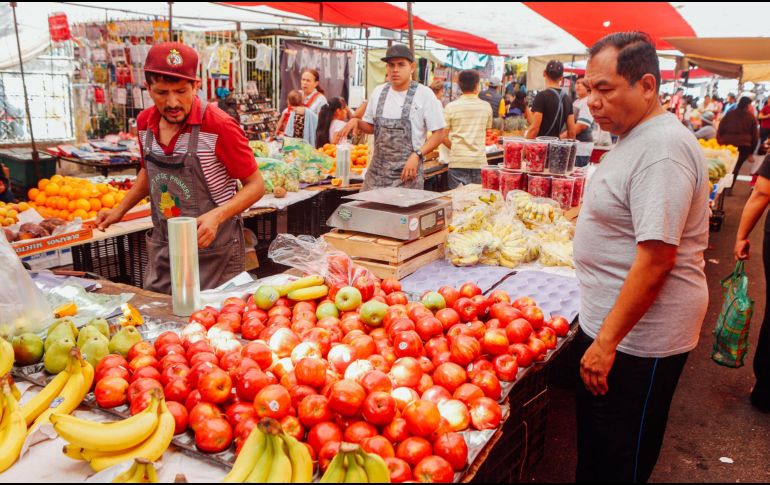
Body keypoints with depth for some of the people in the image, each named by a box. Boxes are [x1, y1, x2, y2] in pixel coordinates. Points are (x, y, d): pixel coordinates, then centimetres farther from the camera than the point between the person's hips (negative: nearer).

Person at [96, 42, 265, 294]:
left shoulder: (220, 126, -20)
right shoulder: (145, 122, 0)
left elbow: (255, 185, -14)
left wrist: (217, 216, -28)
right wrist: (119, 211, 11)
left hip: (214, 254, -6)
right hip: (162, 253, 6)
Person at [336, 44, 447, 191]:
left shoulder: (424, 94, -6)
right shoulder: (378, 92, 9)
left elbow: (440, 132, -5)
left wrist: (417, 155, -16)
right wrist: (356, 122, -2)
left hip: (407, 173, -4)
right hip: (377, 172, 4)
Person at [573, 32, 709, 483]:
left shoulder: (663, 149, -22)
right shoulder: (636, 138, 9)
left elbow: (656, 259, -27)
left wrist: (607, 341, -23)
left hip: (637, 338, -9)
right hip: (609, 324, 9)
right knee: (594, 443, 23)